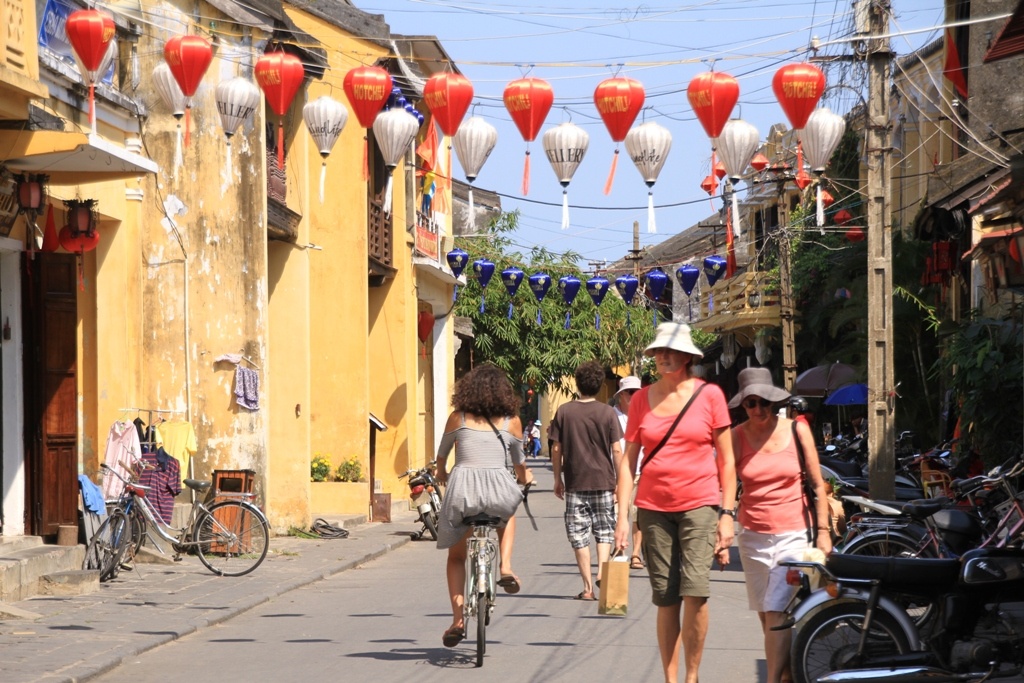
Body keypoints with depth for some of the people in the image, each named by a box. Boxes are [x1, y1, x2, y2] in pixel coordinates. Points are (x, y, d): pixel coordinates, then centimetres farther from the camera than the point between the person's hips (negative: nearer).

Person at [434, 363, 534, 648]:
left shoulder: (458, 418, 9)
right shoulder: (511, 421, 10)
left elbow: (442, 454, 25)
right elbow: (519, 461, 25)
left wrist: (441, 474, 47)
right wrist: (524, 477, 49)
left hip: (462, 486, 0)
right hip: (498, 489, 0)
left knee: (456, 557, 20)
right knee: (508, 512, 38)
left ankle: (458, 620, 8)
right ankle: (506, 568, 18)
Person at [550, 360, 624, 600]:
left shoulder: (564, 411, -1)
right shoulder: (607, 412, -4)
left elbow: (556, 449, 1)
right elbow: (617, 450, -5)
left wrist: (558, 479, 12)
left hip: (575, 482, 0)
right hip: (603, 480, 0)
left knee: (579, 536, 6)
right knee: (604, 530, 14)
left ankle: (588, 587, 4)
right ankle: (602, 571, -7)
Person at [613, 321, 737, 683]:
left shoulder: (709, 395, 2)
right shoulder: (641, 399, 7)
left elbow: (726, 459, 4)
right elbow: (628, 461, 8)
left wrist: (727, 513, -2)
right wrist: (622, 515, 1)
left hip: (700, 505, -2)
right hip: (653, 507, 2)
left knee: (695, 591, -14)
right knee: (666, 599, 4)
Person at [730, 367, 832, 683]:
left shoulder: (797, 430, -1)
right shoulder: (736, 437, -1)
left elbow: (817, 484, 4)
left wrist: (823, 531, 0)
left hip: (794, 534, -2)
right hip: (753, 536, 2)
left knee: (778, 613, -13)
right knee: (766, 617, 7)